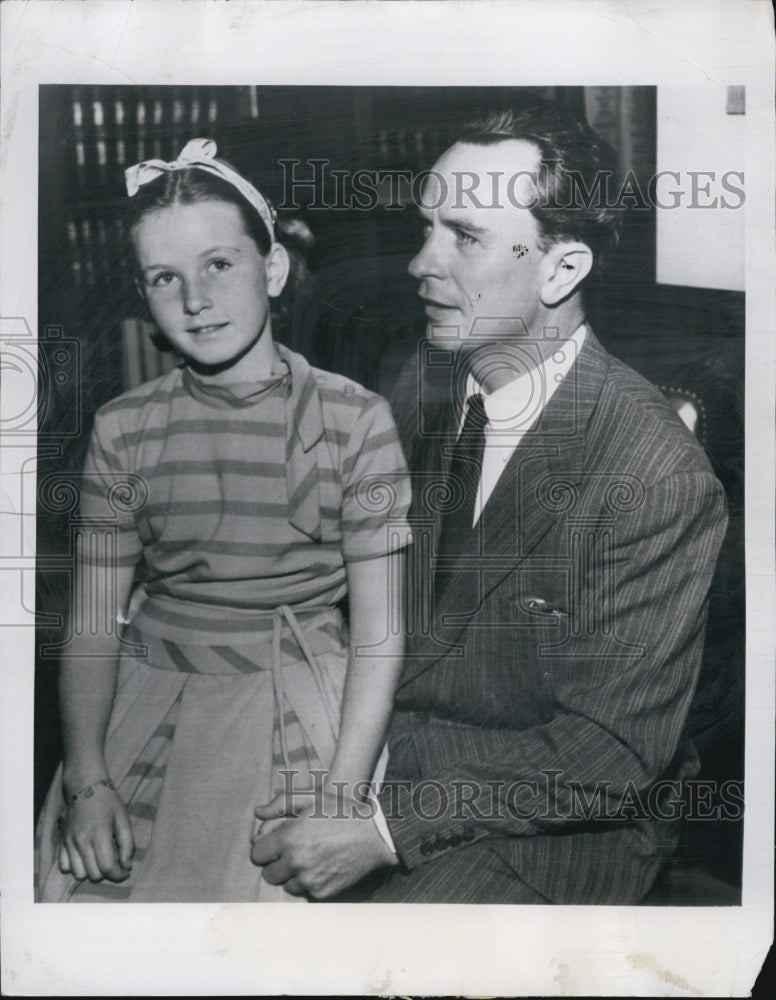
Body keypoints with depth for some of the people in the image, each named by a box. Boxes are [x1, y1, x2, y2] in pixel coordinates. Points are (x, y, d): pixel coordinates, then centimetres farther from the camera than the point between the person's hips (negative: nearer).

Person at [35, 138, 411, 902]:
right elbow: (92, 628, 4)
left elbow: (377, 637, -5)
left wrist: (339, 803, -13)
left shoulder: (355, 421, -5)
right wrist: (85, 779, -9)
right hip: (147, 712, 3)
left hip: (296, 714, -2)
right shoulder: (123, 429, 3)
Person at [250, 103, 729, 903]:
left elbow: (611, 753, -19)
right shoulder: (422, 385, -1)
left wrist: (384, 829, -23)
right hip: (382, 741, 6)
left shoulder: (659, 475, -22)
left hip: (564, 816, -5)